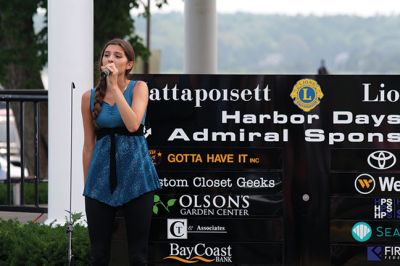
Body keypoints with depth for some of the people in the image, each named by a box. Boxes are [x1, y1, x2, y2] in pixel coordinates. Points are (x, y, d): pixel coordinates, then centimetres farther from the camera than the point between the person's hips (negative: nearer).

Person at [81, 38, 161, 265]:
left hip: (135, 173, -2)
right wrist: (87, 184, 10)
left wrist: (114, 86, -15)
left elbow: (133, 125, -17)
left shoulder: (139, 88, 1)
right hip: (101, 176, 2)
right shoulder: (90, 97, 7)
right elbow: (89, 145, 11)